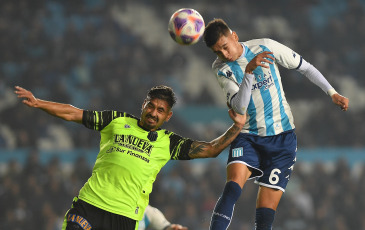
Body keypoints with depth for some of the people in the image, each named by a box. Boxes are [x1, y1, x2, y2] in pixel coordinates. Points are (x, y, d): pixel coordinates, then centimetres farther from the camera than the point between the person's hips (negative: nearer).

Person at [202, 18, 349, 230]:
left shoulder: (266, 47, -4)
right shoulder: (221, 68, -4)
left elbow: (305, 67, 8)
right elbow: (240, 107, -17)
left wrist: (333, 93, 3)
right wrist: (248, 70, -29)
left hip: (282, 138, 0)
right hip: (248, 138, 0)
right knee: (232, 188, -27)